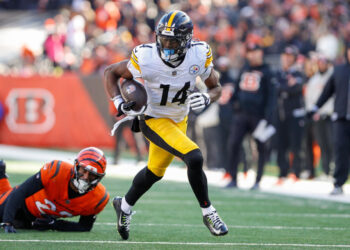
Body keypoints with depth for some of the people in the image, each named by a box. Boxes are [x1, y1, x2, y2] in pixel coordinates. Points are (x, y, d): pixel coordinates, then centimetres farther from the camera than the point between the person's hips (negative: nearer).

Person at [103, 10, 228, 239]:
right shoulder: (146, 59, -27)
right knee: (194, 158, -23)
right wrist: (119, 103, -24)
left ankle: (125, 205, 47)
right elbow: (111, 72, -11)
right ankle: (208, 212, -6)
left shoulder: (200, 55, -19)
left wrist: (206, 98, -28)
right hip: (154, 120, -5)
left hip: (179, 120, 5)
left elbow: (216, 87, -5)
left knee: (154, 172, 21)